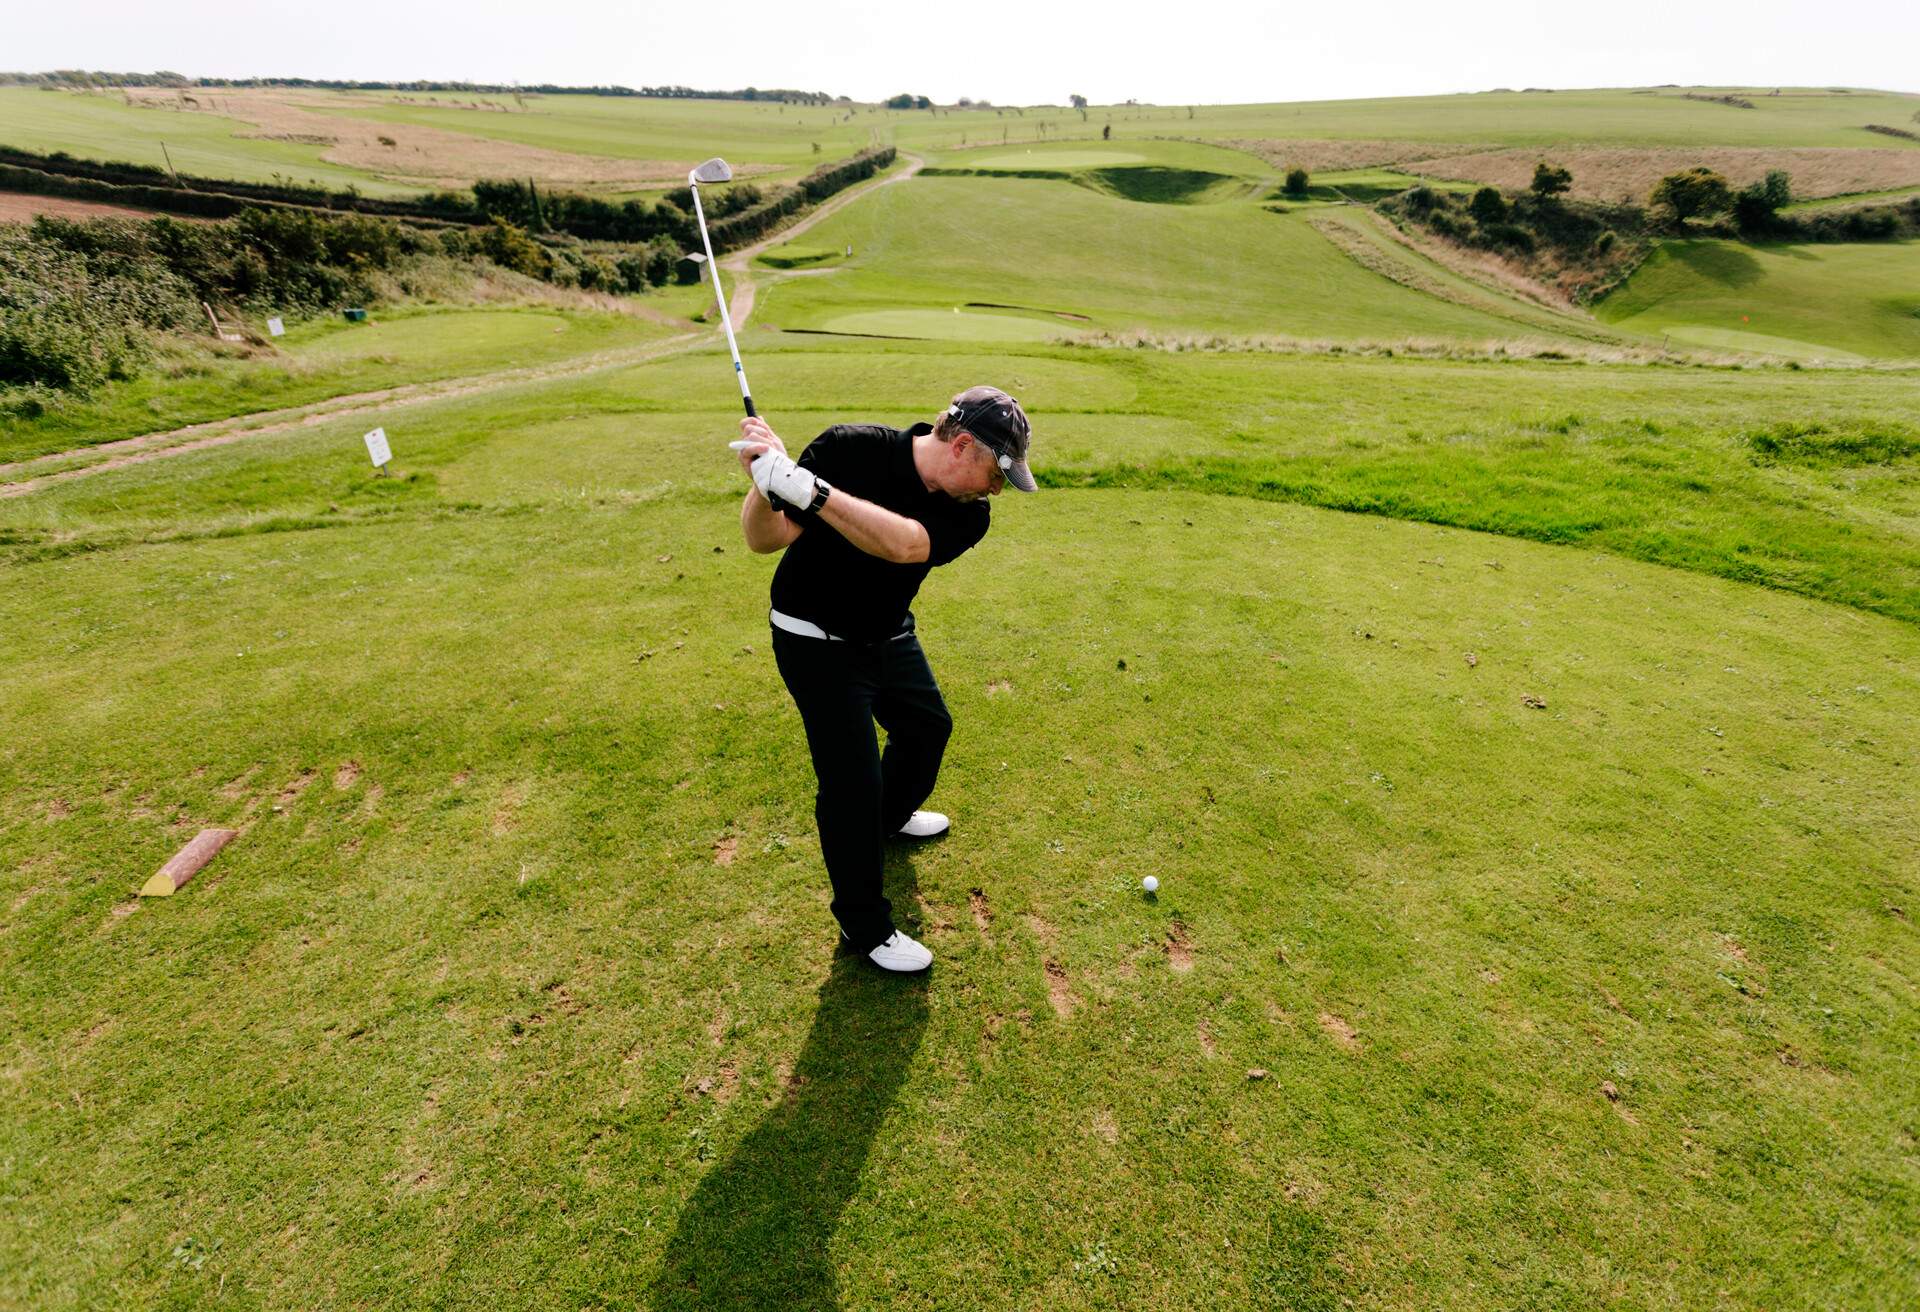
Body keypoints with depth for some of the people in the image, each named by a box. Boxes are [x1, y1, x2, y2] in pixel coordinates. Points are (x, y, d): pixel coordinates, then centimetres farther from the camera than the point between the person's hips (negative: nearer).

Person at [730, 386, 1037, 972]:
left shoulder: (968, 514, -16)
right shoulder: (850, 447, -27)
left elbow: (903, 545, -39)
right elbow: (767, 539, -25)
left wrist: (809, 489, -50)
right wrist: (764, 483, -46)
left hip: (887, 634, 6)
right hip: (816, 640, -6)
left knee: (926, 725, 23)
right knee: (852, 778, -9)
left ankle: (889, 817, 55)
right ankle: (864, 925, 11)